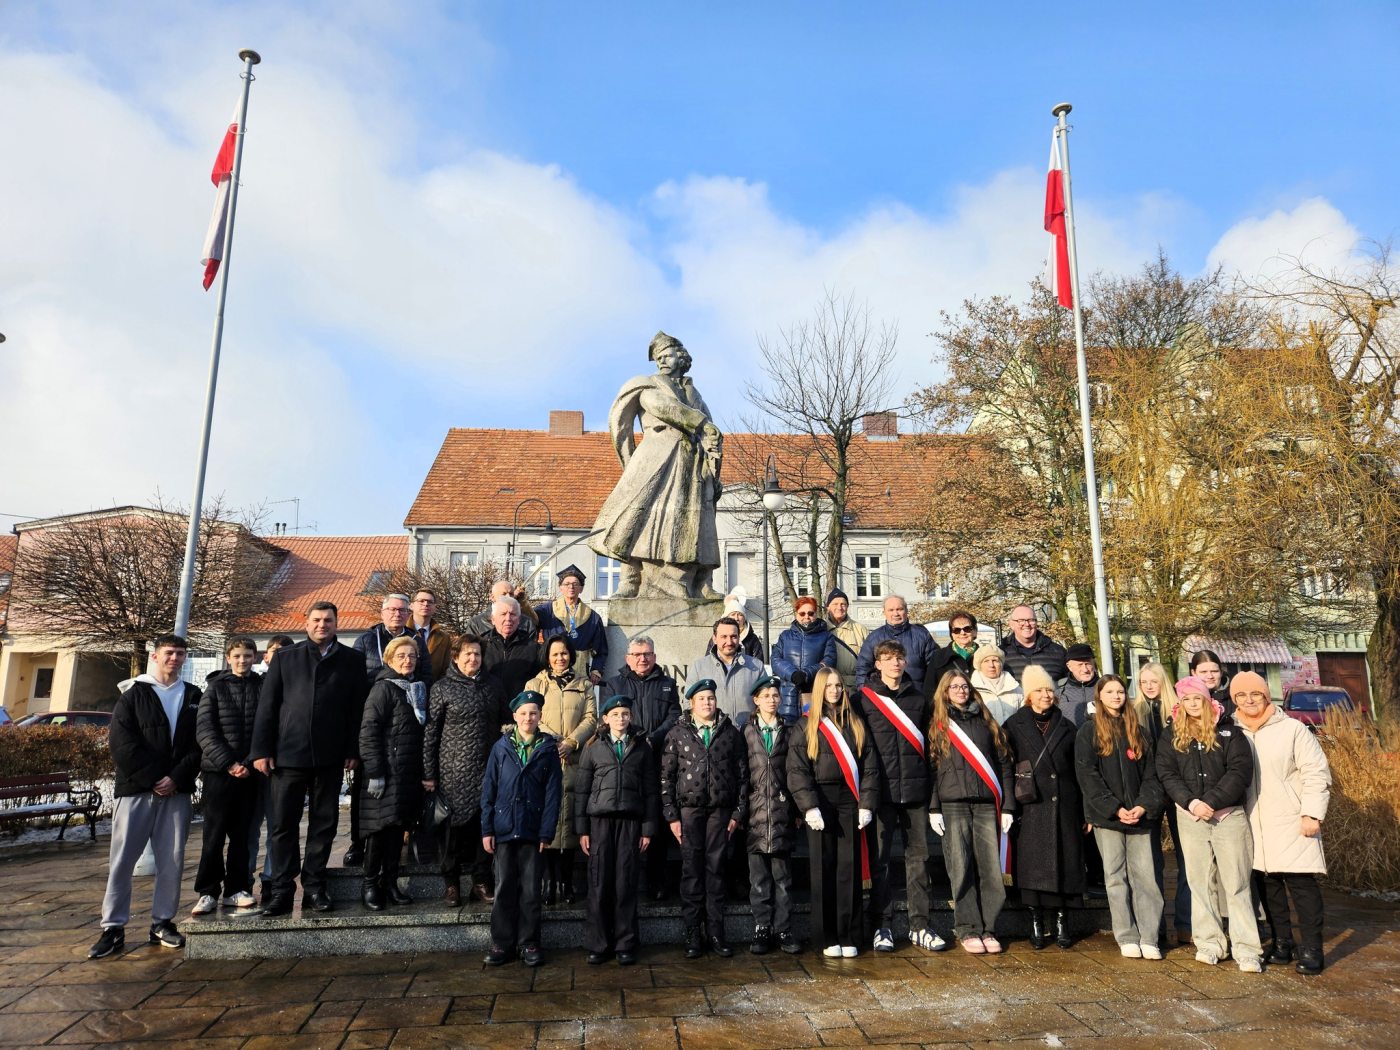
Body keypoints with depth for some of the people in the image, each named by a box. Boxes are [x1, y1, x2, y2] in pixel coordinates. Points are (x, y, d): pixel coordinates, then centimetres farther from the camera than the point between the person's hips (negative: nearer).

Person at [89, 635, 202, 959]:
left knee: (172, 860, 3)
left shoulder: (193, 697, 11)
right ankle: (113, 928, 7)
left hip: (176, 791, 2)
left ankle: (162, 923, 13)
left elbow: (200, 743, 5)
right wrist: (152, 779, -11)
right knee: (122, 859, -1)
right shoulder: (133, 695, 6)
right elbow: (121, 744, -4)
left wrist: (177, 778, -8)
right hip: (135, 789, -2)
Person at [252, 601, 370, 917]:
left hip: (330, 757, 0)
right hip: (287, 754, 0)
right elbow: (267, 706, 5)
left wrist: (353, 750, -3)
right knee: (282, 825, 3)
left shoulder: (352, 660, 6)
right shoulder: (285, 658, 8)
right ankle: (282, 891, 12)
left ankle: (314, 887, 18)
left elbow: (358, 708, 2)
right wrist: (261, 749, -2)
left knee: (324, 825, 7)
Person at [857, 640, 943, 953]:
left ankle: (919, 927, 15)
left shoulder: (919, 698, 12)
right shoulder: (863, 699, 3)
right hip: (882, 788, -3)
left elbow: (928, 742, 14)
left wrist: (930, 784, 7)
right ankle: (882, 926, 11)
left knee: (918, 856, 6)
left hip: (915, 787, 3)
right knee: (880, 859, 2)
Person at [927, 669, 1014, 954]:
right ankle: (968, 930, 6)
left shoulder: (986, 722, 15)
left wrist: (1007, 806, 6)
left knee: (990, 868, -2)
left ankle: (987, 929, 8)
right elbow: (930, 767, 3)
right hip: (953, 805, -2)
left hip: (986, 804, 2)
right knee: (961, 868, -3)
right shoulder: (938, 725, 8)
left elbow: (1004, 764, 13)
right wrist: (933, 808, -5)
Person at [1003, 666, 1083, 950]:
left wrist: (1084, 811, 6)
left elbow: (1078, 771, 11)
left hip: (1064, 806, 2)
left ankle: (1061, 921, 17)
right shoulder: (1014, 726, 3)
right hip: (1031, 808, -2)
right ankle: (1036, 924, 10)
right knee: (1033, 864, -2)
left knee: (1064, 861, 4)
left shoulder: (1066, 727, 12)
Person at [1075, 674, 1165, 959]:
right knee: (1116, 877, 2)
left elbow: (1150, 773, 8)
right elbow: (1087, 776, -5)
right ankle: (1127, 938, 9)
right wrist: (1114, 808, -12)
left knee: (1145, 877, 0)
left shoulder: (1137, 731, 13)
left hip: (1139, 816, 3)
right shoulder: (1088, 732, 2)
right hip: (1107, 817, -2)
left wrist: (1144, 805, -7)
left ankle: (1149, 938, 6)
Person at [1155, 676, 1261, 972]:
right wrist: (1191, 802, -16)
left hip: (1229, 815, -2)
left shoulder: (1229, 731, 2)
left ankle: (1246, 949, 5)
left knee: (1236, 883, 0)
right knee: (1201, 882, 7)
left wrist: (1211, 802, -17)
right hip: (1190, 816, 2)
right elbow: (1166, 774, 0)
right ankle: (1210, 943, 15)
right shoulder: (1170, 735, 8)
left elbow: (1241, 770, -9)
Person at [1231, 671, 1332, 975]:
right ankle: (1281, 943, 23)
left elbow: (1316, 772, -7)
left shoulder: (1292, 729, -6)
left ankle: (1311, 950, 8)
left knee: (1302, 884, -2)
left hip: (1292, 824, -4)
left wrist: (1312, 814, -11)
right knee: (1267, 885, 10)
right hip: (1254, 827, 4)